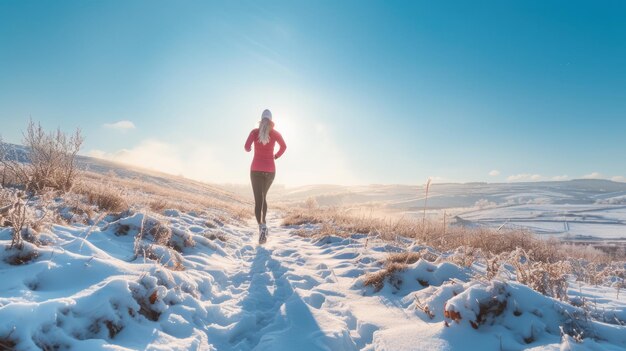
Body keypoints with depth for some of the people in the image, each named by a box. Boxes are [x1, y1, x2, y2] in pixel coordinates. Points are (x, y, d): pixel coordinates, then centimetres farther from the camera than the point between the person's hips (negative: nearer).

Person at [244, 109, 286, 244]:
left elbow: (247, 147, -11)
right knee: (263, 196, 22)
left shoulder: (254, 132, -2)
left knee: (258, 200, -4)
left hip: (256, 169, -2)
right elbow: (284, 147, 12)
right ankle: (263, 223, 20)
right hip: (270, 169, 2)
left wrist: (249, 150, 13)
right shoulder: (276, 133, 2)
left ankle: (261, 226, -23)